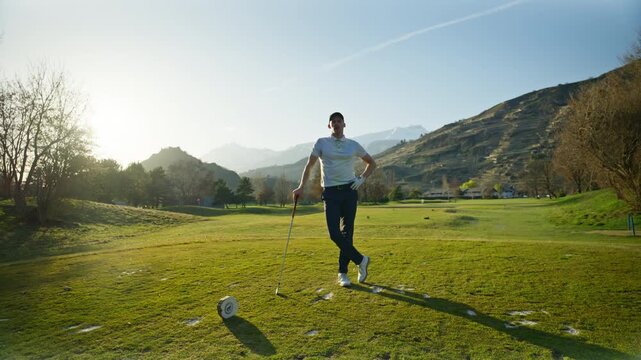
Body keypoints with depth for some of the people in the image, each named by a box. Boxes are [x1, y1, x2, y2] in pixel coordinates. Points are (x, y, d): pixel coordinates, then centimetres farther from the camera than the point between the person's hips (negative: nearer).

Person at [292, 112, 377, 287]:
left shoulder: (353, 145, 10)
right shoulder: (321, 143, 7)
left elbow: (371, 163, 21)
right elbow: (309, 165, 4)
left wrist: (362, 178, 6)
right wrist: (301, 186, -7)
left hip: (349, 190, 1)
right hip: (330, 192, -1)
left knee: (347, 232, 2)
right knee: (334, 234, -10)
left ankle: (342, 273, 15)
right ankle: (360, 260, 11)